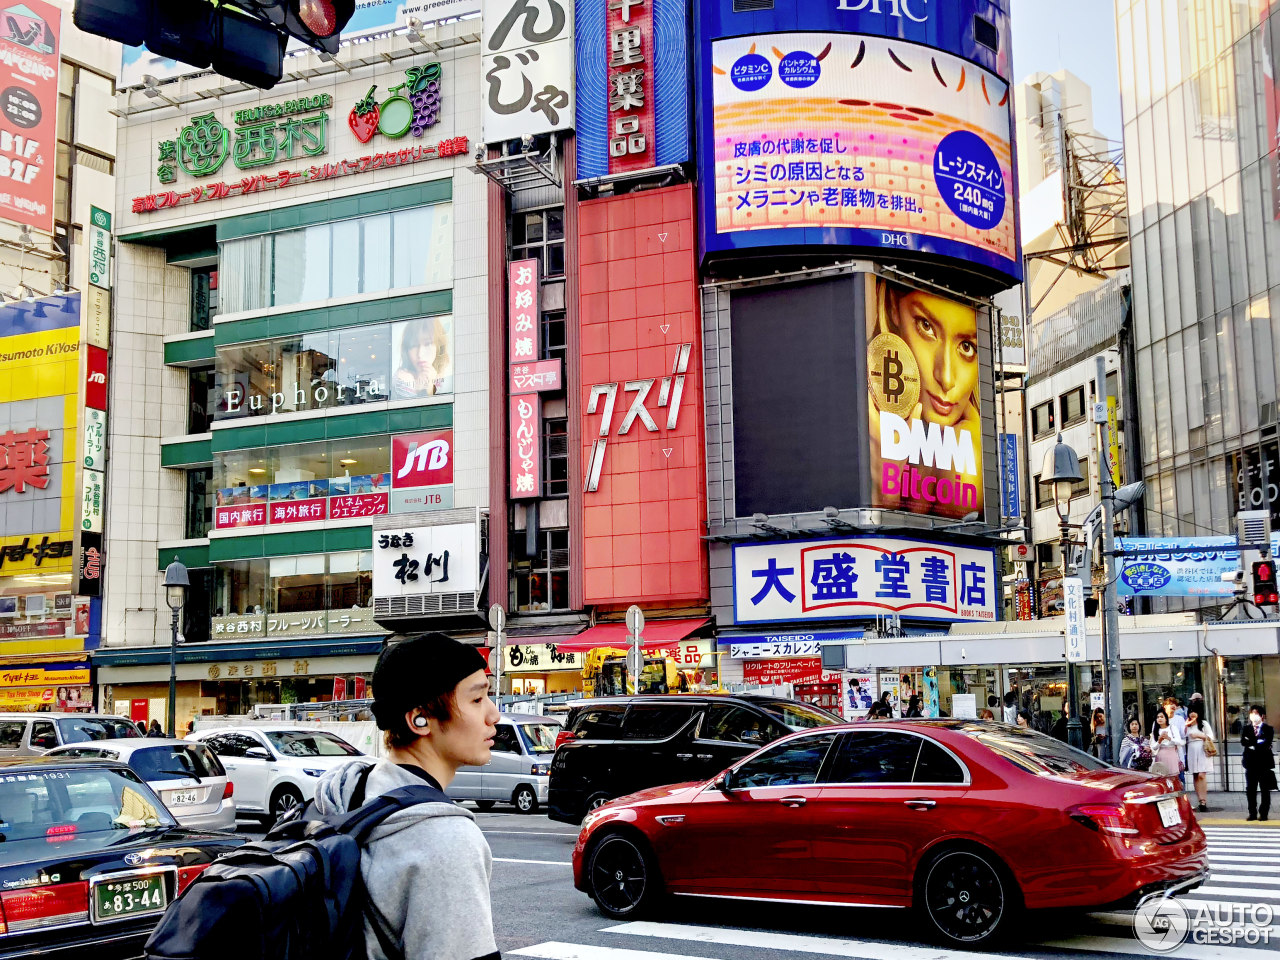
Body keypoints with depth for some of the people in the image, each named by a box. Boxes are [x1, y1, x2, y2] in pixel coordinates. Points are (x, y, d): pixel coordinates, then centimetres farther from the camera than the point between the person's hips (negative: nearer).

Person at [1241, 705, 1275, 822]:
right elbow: (1243, 742, -5)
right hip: (1251, 762, 2)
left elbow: (1267, 743, -12)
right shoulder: (1246, 728, 10)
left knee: (1265, 789, 2)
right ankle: (1252, 813, 11)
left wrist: (1253, 744, -11)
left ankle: (1264, 813, 8)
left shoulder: (1268, 729, 2)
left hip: (1264, 761, -2)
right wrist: (1258, 742, -17)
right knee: (1251, 789, 4)